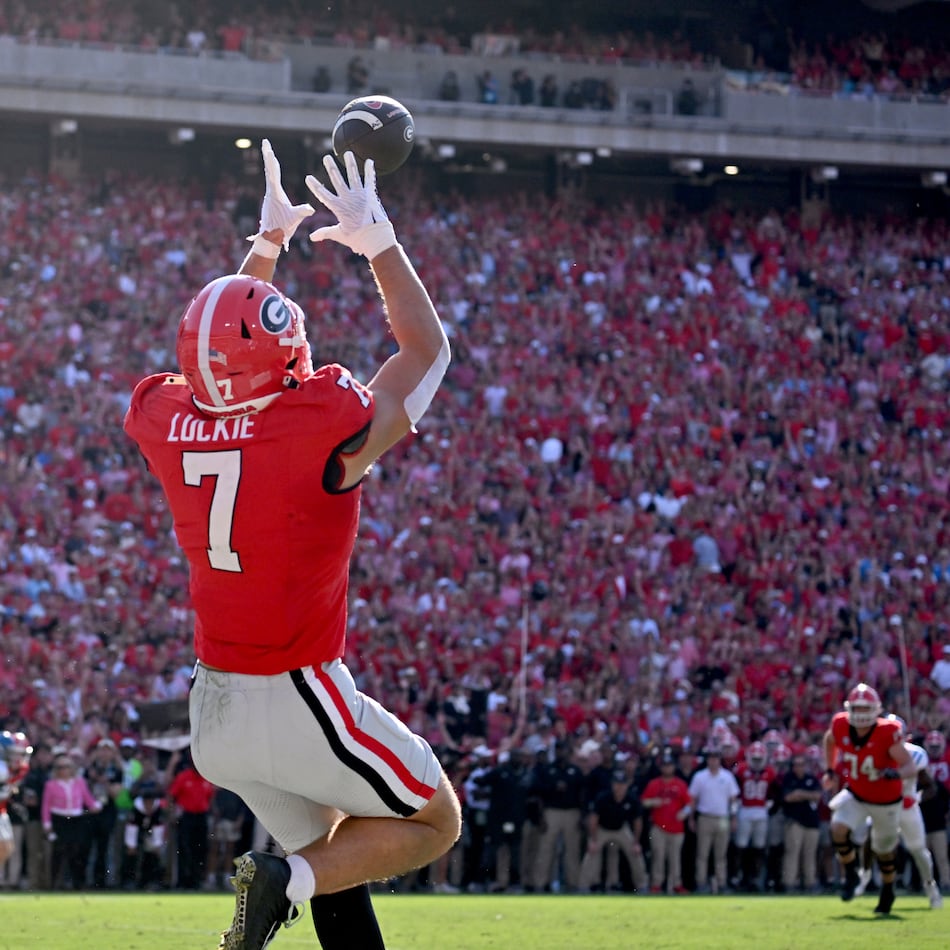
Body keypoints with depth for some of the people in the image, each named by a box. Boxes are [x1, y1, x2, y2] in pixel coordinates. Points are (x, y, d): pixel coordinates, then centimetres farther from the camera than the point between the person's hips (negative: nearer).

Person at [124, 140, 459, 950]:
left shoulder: (171, 425, -4)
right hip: (299, 702, -7)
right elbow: (427, 348, -1)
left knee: (334, 866, 20)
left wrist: (268, 241, 30)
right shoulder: (322, 428, -20)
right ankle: (286, 879, -8)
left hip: (214, 705, 7)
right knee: (435, 824, 12)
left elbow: (226, 346, 20)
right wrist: (378, 241, 8)